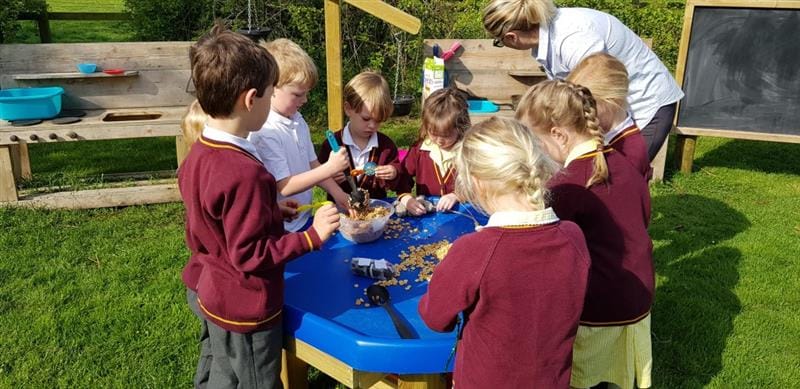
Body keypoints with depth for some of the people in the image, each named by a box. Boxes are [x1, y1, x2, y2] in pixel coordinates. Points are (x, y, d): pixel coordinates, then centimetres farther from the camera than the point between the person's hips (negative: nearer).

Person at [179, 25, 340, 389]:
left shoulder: (198, 154, -2)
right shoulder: (244, 172, -31)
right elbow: (251, 256, -27)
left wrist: (268, 211, 10)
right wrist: (313, 236, -24)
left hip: (207, 292, 9)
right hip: (244, 310, -9)